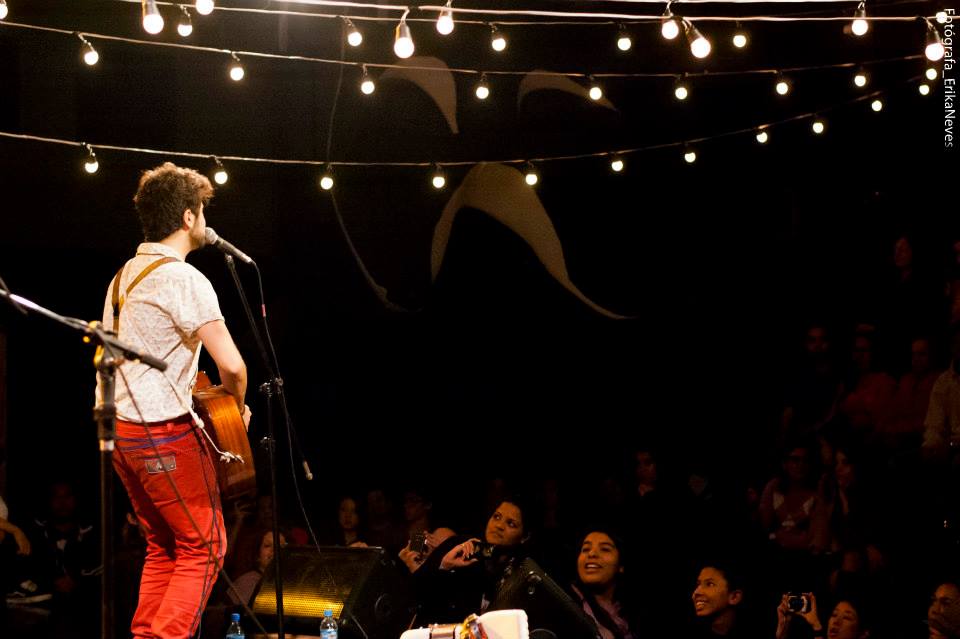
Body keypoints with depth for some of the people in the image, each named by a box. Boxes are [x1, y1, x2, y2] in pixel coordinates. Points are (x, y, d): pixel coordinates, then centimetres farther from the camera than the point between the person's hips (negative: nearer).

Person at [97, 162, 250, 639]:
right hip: (165, 434, -9)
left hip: (118, 428, 9)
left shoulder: (125, 275, 12)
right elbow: (231, 365, -22)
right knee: (204, 547, -2)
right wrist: (237, 408, -2)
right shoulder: (184, 279, -15)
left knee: (164, 545, 18)